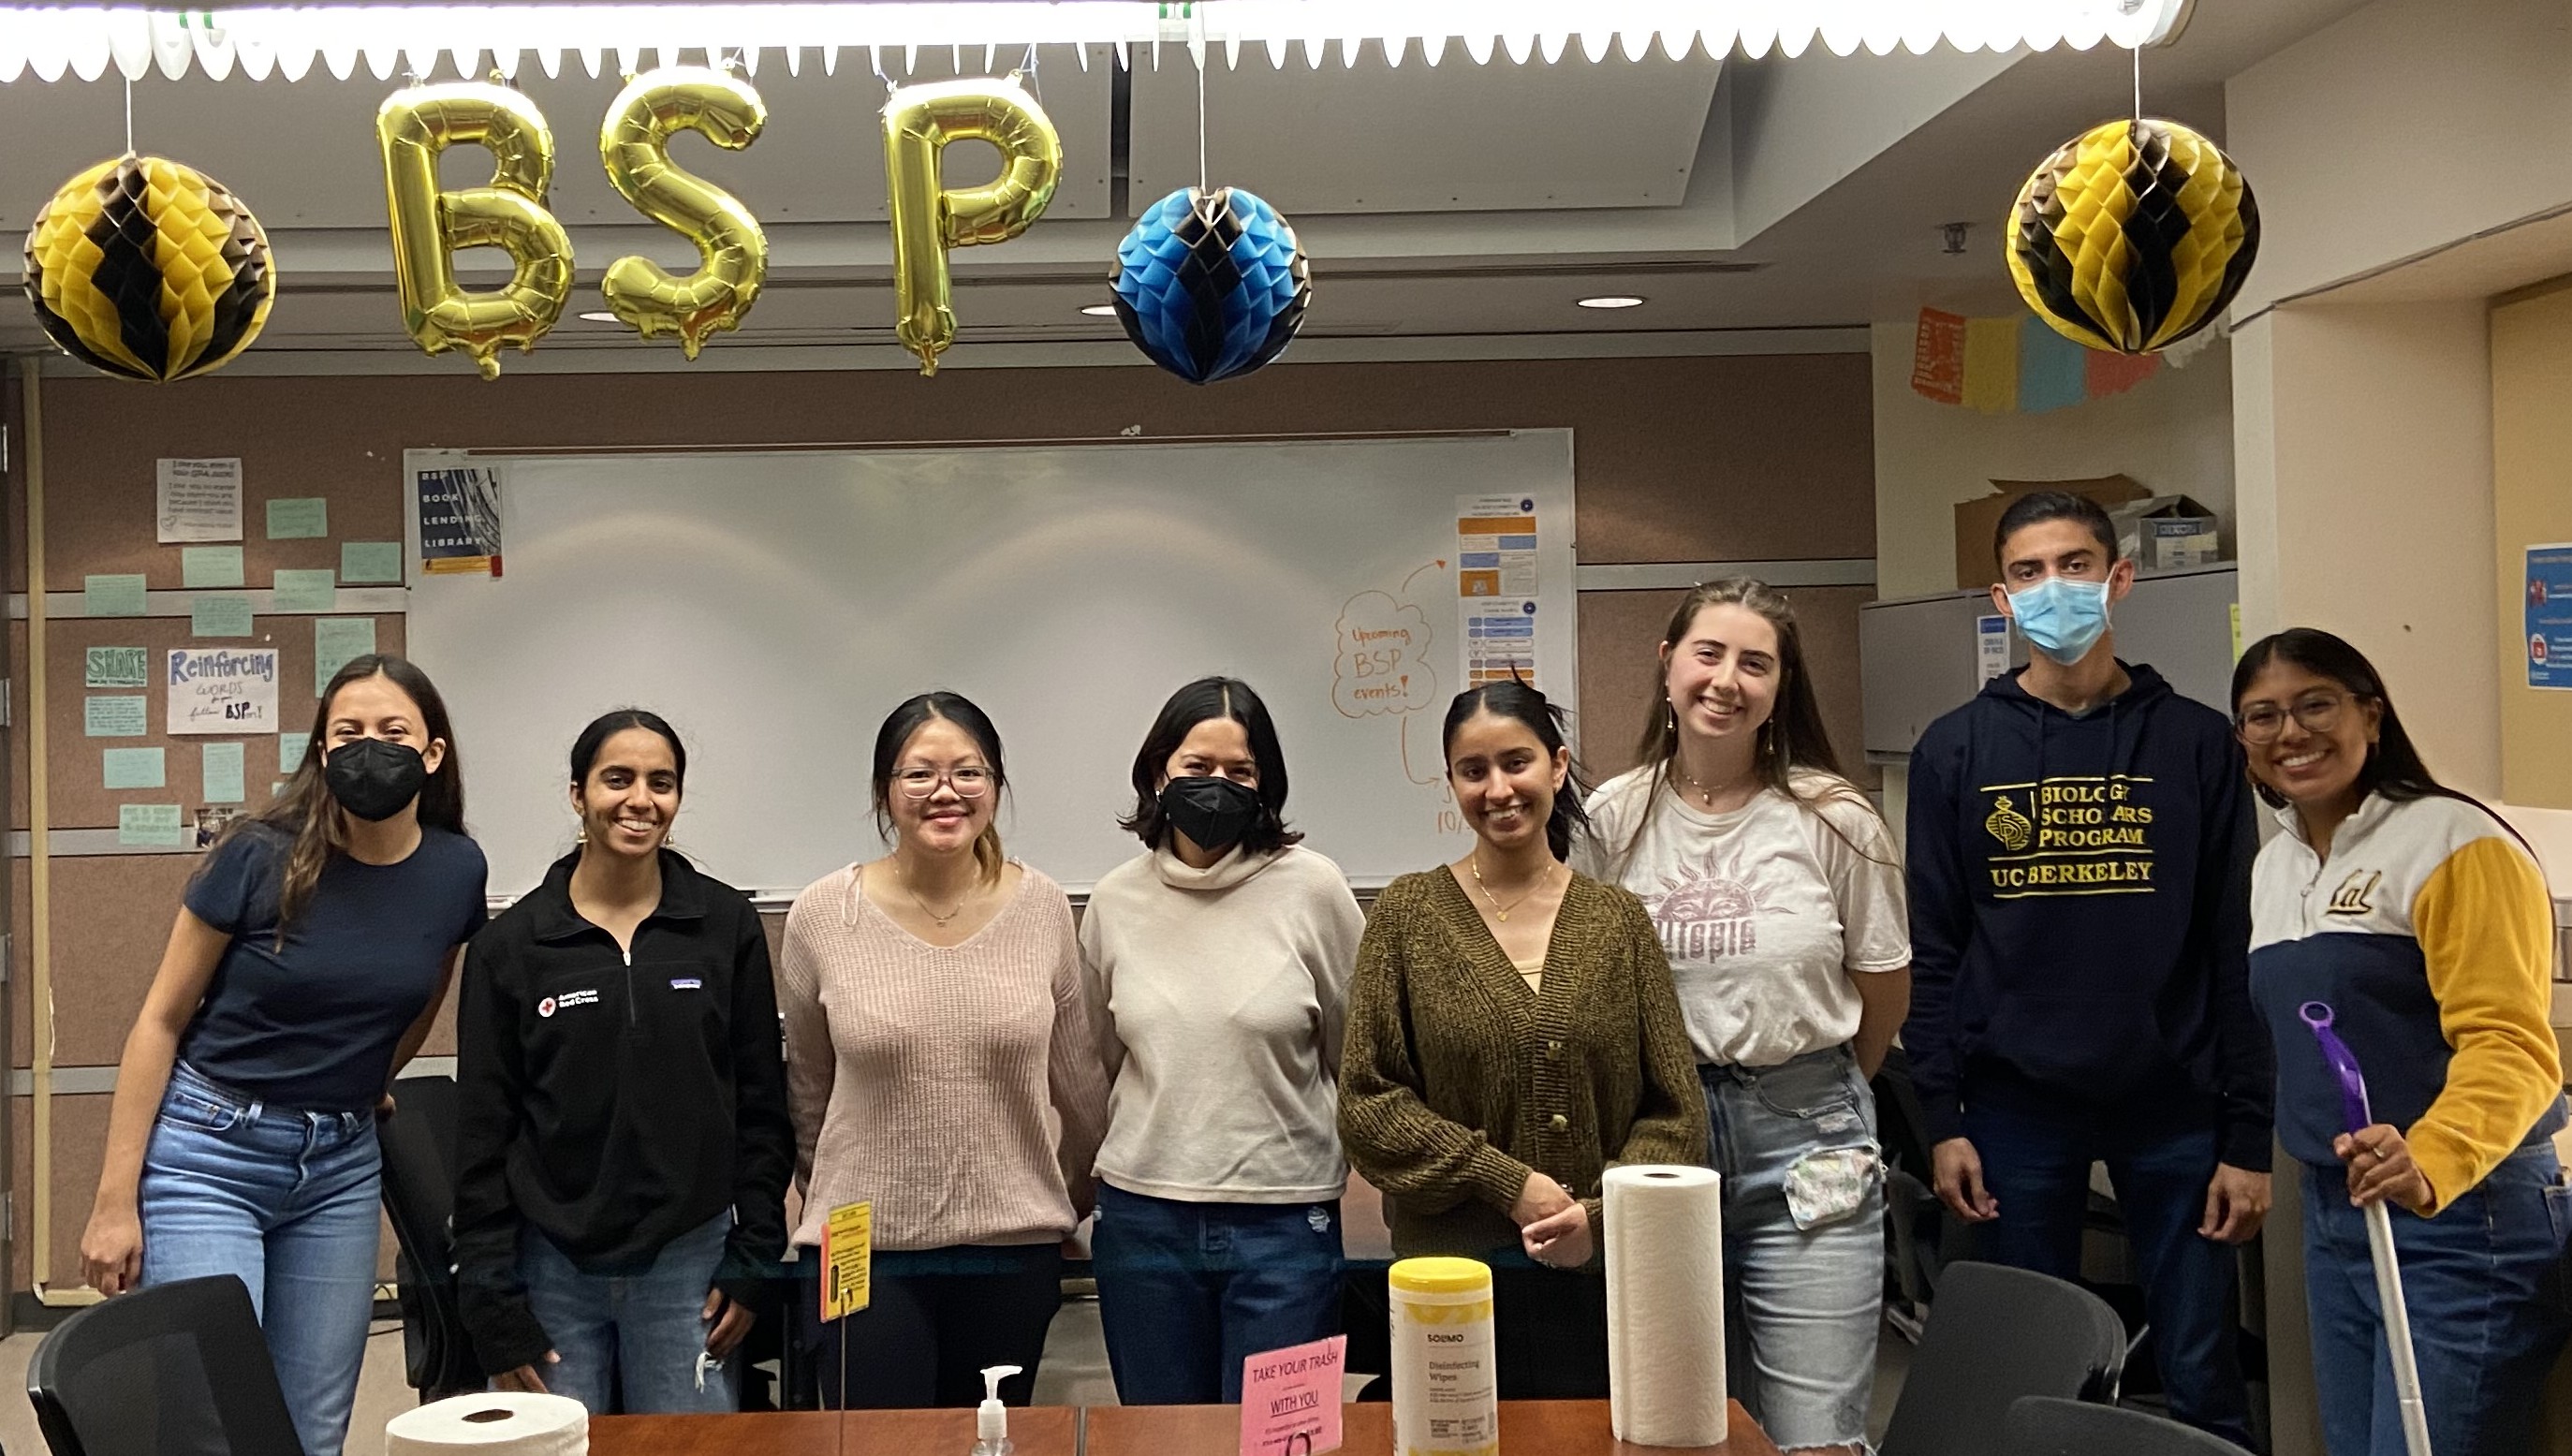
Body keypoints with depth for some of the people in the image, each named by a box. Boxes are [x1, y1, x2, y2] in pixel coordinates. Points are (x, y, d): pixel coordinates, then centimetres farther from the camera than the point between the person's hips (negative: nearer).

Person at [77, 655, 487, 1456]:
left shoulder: (456, 873, -3)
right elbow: (160, 1022, -7)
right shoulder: (259, 856, -13)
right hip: (209, 1154, -4)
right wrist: (114, 1200, -8)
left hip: (341, 1169, 4)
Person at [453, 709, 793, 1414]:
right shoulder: (511, 944, 1)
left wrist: (750, 1261, 0)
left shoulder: (728, 925, 1)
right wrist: (493, 1303, -2)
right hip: (550, 1271, 0)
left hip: (689, 1265, 0)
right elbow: (483, 1135, 2)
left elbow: (761, 1106, 5)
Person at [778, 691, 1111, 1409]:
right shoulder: (821, 916, -5)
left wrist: (1076, 1197, 17)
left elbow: (1080, 1078, 9)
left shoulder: (1042, 907, -2)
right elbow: (808, 1088, 9)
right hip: (866, 1252, -1)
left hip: (1015, 1250, 1)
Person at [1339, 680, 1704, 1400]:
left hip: (1599, 1273, 1)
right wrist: (1510, 1185, -12)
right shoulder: (1409, 913, 0)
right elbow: (1366, 1105, -4)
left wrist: (1602, 1213, -12)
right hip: (1450, 1276, -1)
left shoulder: (1620, 920, 4)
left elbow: (1677, 1113, 3)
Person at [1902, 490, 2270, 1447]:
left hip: (2175, 1107, 0)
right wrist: (1941, 1116, -3)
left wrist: (2248, 1138, -3)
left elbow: (2237, 953, 0)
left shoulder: (2197, 743, 1)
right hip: (2017, 1109, 1)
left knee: (2203, 1379, 6)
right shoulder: (1956, 751, 3)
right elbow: (1934, 951, 3)